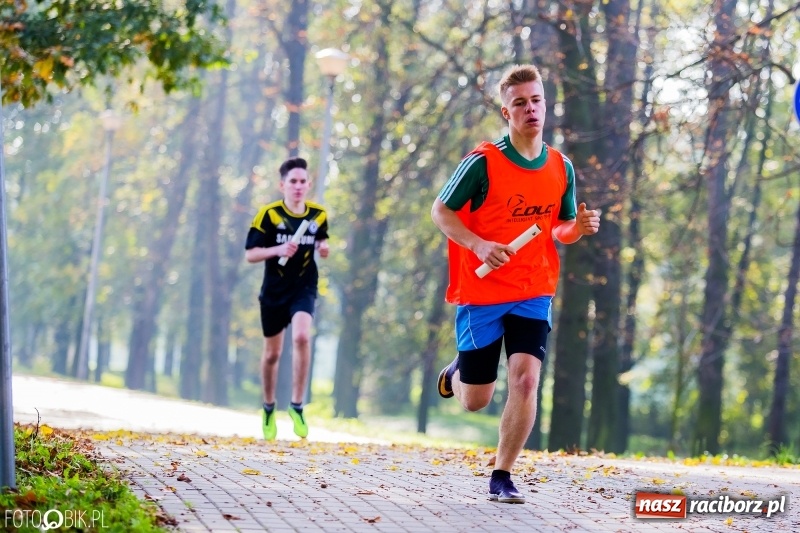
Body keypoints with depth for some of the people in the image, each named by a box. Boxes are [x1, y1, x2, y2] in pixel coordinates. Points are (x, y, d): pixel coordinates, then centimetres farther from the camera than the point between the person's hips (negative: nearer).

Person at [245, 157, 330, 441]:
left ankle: (297, 405, -15)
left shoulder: (319, 215, -1)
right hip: (274, 290, 0)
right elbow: (250, 254, -10)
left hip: (304, 288, 0)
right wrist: (278, 250, -25)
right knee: (272, 353, 11)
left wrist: (323, 247, -5)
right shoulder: (268, 214, -11)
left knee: (301, 337, -25)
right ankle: (269, 407, 35)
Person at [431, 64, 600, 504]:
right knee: (475, 402, 5)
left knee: (525, 380, -17)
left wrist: (578, 227, -8)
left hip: (533, 294, 3)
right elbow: (440, 211, -6)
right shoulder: (482, 162, -11)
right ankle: (455, 373, 44)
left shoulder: (561, 168, 3)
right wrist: (479, 245, -21)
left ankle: (502, 477, -3)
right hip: (479, 293, -2)